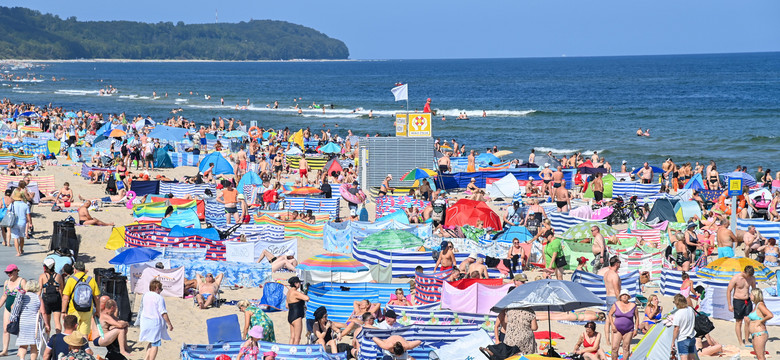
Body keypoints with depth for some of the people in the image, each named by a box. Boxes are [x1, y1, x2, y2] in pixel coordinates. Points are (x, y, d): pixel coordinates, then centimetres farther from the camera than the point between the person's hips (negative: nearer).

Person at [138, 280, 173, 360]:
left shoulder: (145, 296, 8)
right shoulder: (159, 298, -14)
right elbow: (163, 313, -15)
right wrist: (169, 324, -10)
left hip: (145, 322, 8)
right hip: (155, 322, -8)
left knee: (151, 342, 21)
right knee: (155, 344, -2)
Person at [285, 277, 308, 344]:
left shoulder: (289, 291, 14)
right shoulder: (295, 292, -16)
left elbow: (287, 306, 23)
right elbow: (307, 298, -27)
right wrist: (304, 295, -5)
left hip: (290, 316, 10)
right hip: (296, 316, -10)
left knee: (292, 337, 11)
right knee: (297, 338, -7)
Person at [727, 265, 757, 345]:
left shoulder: (752, 278, -1)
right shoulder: (735, 278, -15)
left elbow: (754, 289, 15)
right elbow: (728, 291, -10)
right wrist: (730, 305, -10)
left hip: (747, 301, 4)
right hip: (738, 301, -4)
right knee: (739, 322, 1)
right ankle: (740, 342, 7)